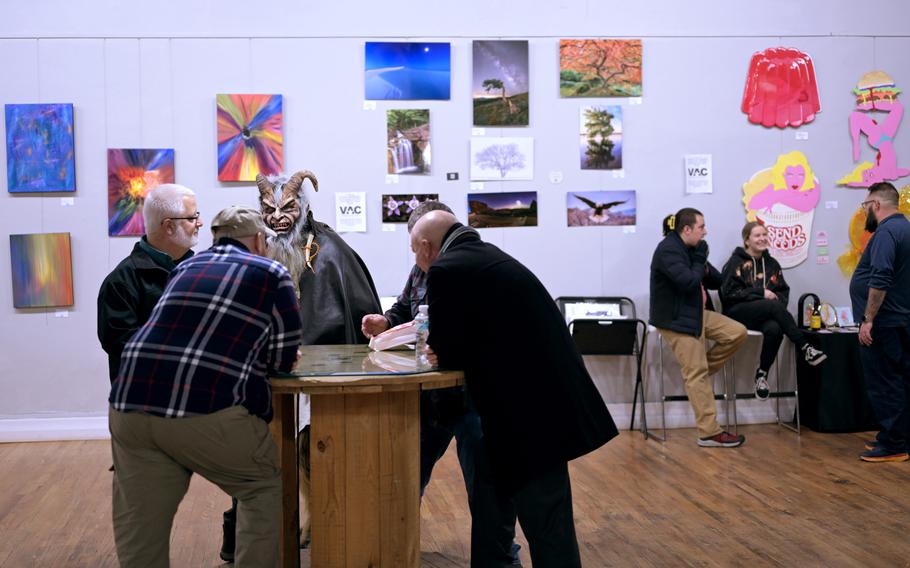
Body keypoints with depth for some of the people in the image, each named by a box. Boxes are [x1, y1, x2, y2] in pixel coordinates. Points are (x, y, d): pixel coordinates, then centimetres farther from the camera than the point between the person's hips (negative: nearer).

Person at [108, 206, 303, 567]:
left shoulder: (185, 268, 24)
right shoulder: (271, 274, 10)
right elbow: (284, 361, 12)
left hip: (130, 404, 5)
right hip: (206, 410, -5)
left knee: (139, 538, 13)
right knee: (264, 487, 19)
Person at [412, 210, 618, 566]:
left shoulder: (446, 270, -14)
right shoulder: (480, 255, 14)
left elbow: (447, 354, -11)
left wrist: (443, 352, 9)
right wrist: (447, 349, 14)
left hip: (531, 406, -10)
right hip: (541, 395, 10)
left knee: (544, 521, -2)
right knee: (491, 499, 21)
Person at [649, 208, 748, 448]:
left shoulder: (691, 248, 10)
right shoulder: (668, 250, -18)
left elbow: (716, 281, 12)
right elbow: (688, 282, -29)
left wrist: (704, 268, -9)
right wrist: (700, 261, -12)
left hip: (698, 313, 9)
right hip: (676, 318, -9)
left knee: (738, 333, -2)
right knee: (697, 376, -8)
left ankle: (701, 367, 11)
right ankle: (709, 433, -4)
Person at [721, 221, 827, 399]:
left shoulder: (771, 264, 18)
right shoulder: (736, 262, 1)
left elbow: (784, 291, 18)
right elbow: (729, 293, -9)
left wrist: (776, 297, -7)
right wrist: (761, 293, -12)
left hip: (764, 316, 4)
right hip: (737, 313, -4)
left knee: (774, 329, -33)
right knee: (773, 306, -33)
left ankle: (761, 375, -21)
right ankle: (806, 349, -31)